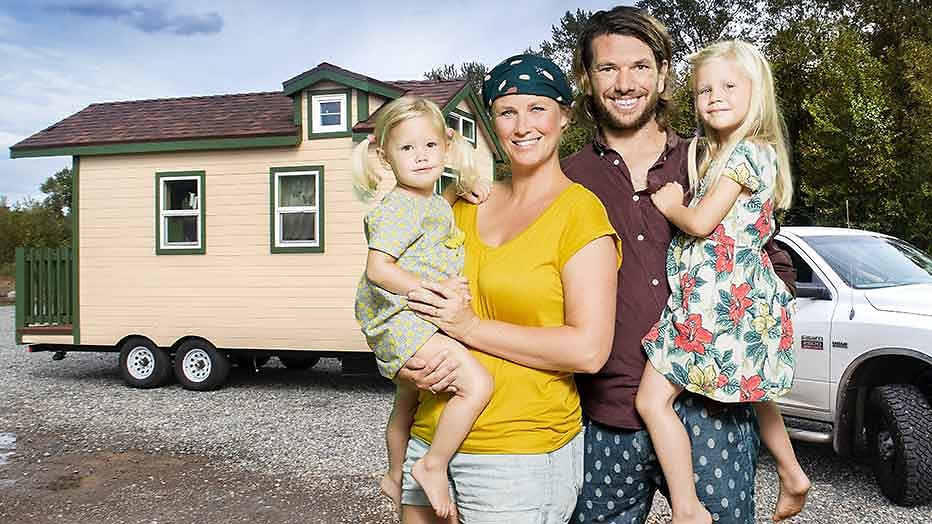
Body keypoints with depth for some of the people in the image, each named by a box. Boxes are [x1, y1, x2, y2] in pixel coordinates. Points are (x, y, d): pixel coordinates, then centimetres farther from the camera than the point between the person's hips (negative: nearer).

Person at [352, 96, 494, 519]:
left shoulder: (440, 205, 11)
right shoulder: (397, 208, -17)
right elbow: (378, 268, -24)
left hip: (422, 321, 10)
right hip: (402, 320, -10)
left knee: (407, 403, 27)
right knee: (477, 384, -24)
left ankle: (395, 476, 49)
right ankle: (433, 466, -9)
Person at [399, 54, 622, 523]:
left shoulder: (579, 211, -9)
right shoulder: (467, 203, 8)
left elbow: (588, 350, -17)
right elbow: (418, 290, 17)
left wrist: (470, 327, -15)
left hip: (521, 453, -5)